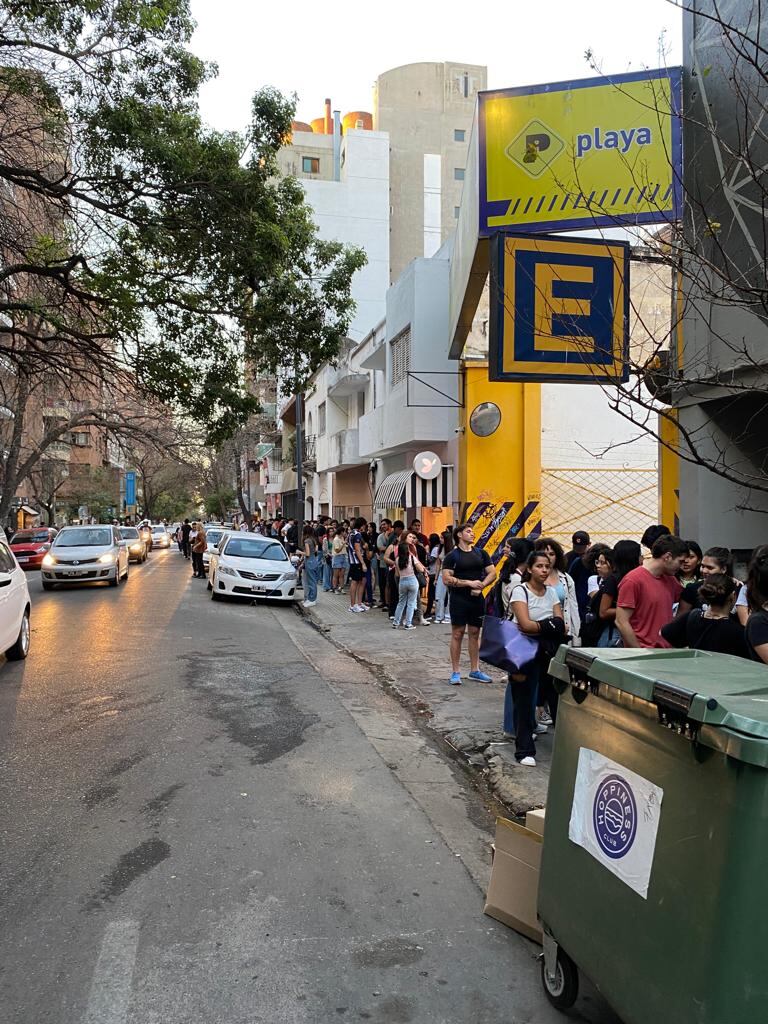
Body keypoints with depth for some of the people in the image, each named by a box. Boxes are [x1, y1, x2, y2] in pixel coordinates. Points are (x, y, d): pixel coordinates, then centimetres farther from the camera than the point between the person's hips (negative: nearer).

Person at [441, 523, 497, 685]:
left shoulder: (481, 553, 9)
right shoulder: (452, 556, -4)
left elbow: (492, 573, 5)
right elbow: (446, 579, -12)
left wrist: (481, 585, -12)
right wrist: (469, 583, -18)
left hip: (477, 599, 4)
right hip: (458, 599, -4)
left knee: (475, 634, 10)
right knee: (457, 634, 0)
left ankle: (474, 670, 20)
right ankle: (455, 672, 6)